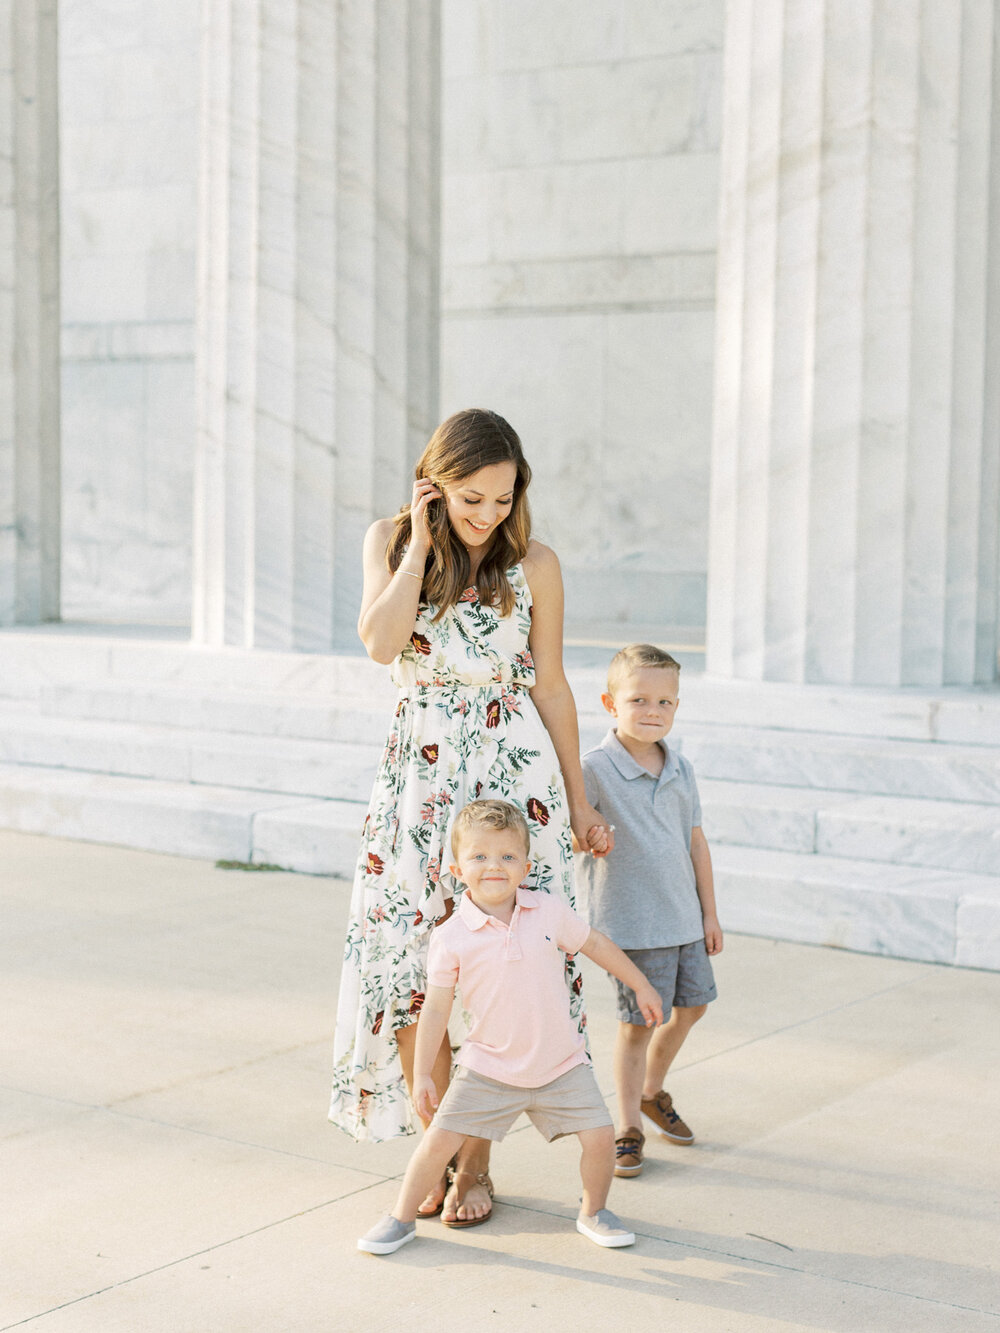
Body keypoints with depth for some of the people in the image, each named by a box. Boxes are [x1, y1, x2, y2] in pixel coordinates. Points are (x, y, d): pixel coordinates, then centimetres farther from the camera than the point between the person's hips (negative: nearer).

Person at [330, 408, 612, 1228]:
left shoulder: (534, 564, -1)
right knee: (406, 965, 1)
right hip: (420, 774, 2)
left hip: (514, 772, -1)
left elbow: (551, 686, 5)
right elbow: (381, 642, -15)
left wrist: (579, 800, 8)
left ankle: (476, 1165, 13)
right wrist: (421, 543, -13)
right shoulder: (391, 541, 2)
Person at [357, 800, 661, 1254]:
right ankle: (401, 1218, 21)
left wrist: (641, 986, 18)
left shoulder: (550, 911, -8)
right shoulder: (451, 938, -14)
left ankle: (593, 1212, 23)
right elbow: (436, 1009, -7)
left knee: (600, 1136, -5)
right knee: (439, 1141, -3)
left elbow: (595, 943, 10)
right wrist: (422, 1075, -5)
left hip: (560, 1064, 2)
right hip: (488, 1069, -1)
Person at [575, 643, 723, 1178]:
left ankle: (652, 1093, 41)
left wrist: (709, 913, 12)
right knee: (636, 1023, 1)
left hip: (685, 916, 6)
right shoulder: (595, 770, -15)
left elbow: (695, 842, 10)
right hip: (632, 921, -6)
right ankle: (627, 1129, 16)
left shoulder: (680, 770, 4)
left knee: (690, 1006, 17)